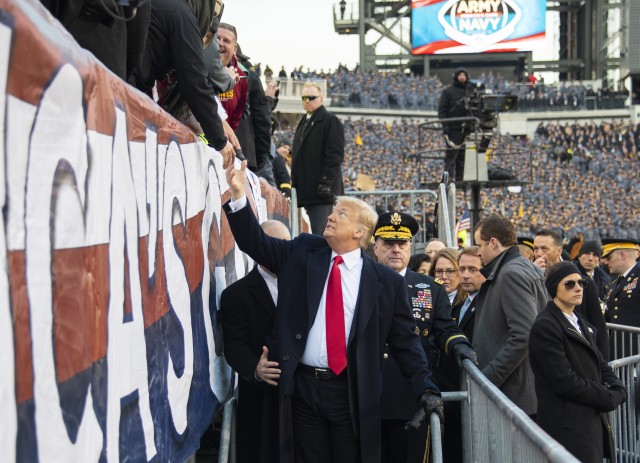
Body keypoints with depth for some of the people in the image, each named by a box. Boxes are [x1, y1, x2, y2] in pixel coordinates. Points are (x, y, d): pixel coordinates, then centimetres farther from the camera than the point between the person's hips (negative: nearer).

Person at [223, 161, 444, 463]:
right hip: (302, 385, 2)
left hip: (352, 393, -2)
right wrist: (238, 196, -11)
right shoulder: (303, 254, 7)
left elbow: (405, 341, 2)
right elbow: (257, 243, 2)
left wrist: (426, 390, -5)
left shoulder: (387, 282, 0)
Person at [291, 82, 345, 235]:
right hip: (307, 190, 8)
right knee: (316, 232, 9)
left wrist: (326, 182, -20)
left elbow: (335, 155, -13)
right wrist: (295, 180, 18)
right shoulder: (304, 122, 21)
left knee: (320, 233, -15)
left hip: (323, 189, -8)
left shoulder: (330, 121, -5)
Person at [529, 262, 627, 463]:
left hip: (594, 422, 9)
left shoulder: (580, 323, 17)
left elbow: (600, 365, 16)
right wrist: (609, 399, -10)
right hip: (568, 428, -8)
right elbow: (565, 381, -19)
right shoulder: (545, 327, -13)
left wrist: (618, 391, -5)